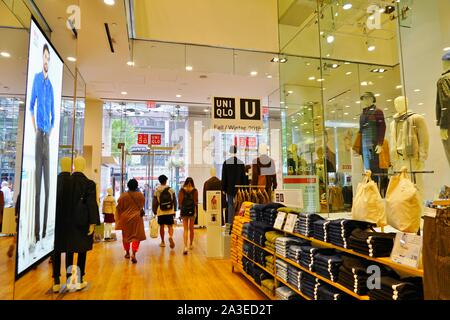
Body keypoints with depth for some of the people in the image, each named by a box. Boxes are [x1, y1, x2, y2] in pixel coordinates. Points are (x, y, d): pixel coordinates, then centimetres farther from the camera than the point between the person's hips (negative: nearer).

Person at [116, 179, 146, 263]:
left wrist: (120, 217, 15)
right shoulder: (140, 195, -6)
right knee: (136, 236, 3)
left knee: (126, 236, 17)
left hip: (125, 218, 1)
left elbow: (119, 208, -1)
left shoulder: (123, 195, -9)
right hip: (136, 218, -1)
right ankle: (133, 254, -11)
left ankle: (127, 253, 29)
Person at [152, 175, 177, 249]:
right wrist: (174, 210, 12)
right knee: (170, 226, 3)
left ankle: (162, 242, 21)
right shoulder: (171, 190, 0)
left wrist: (154, 212, 10)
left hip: (160, 212, 0)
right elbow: (175, 201, 3)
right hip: (170, 211, 0)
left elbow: (154, 203, 0)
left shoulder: (156, 191, -2)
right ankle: (170, 237, -24)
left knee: (161, 227, 12)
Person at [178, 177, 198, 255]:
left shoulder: (182, 190, -2)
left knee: (185, 229, 2)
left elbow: (180, 201, -1)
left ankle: (185, 246, -12)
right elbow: (196, 202, -4)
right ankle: (190, 244, 29)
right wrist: (196, 211, 4)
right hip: (192, 210, 0)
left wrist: (181, 210, 10)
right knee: (191, 228, 16)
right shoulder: (195, 190, -3)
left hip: (184, 211, 0)